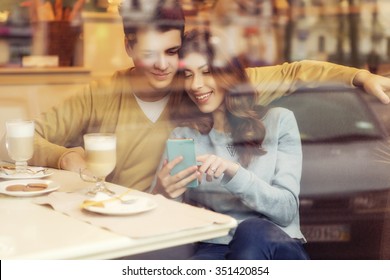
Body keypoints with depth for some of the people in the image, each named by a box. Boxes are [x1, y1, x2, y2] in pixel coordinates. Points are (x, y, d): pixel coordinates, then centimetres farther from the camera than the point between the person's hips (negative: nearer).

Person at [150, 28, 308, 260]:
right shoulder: (183, 135, 10)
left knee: (252, 231, -35)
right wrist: (161, 194, -21)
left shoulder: (278, 120, 4)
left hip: (276, 246, 1)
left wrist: (233, 173, -21)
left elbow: (287, 209, -5)